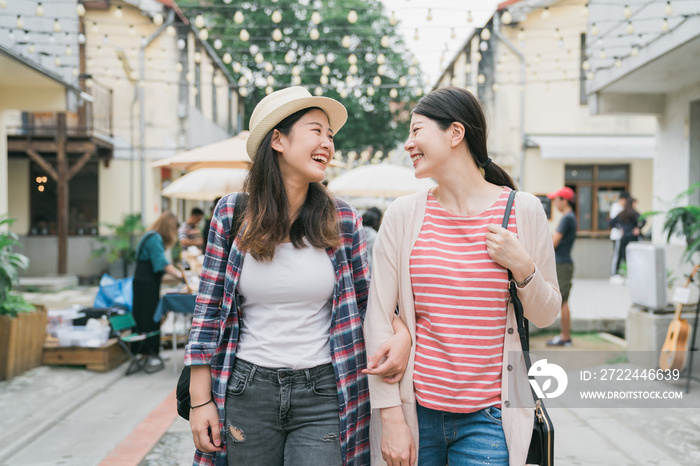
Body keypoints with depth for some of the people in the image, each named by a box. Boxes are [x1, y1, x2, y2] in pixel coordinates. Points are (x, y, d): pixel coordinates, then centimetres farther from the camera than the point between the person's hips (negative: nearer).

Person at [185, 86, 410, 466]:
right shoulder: (232, 214, -1)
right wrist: (200, 400, 0)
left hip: (322, 394, 0)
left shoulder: (342, 221, 1)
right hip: (249, 391, 0)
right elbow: (208, 310, 2)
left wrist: (401, 332, -10)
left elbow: (366, 299, 11)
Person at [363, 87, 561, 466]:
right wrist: (391, 417, -5)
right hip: (415, 410, 1)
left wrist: (522, 267, -13)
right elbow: (378, 319, -2)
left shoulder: (522, 210, -1)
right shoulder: (403, 214, -1)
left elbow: (546, 316, 7)